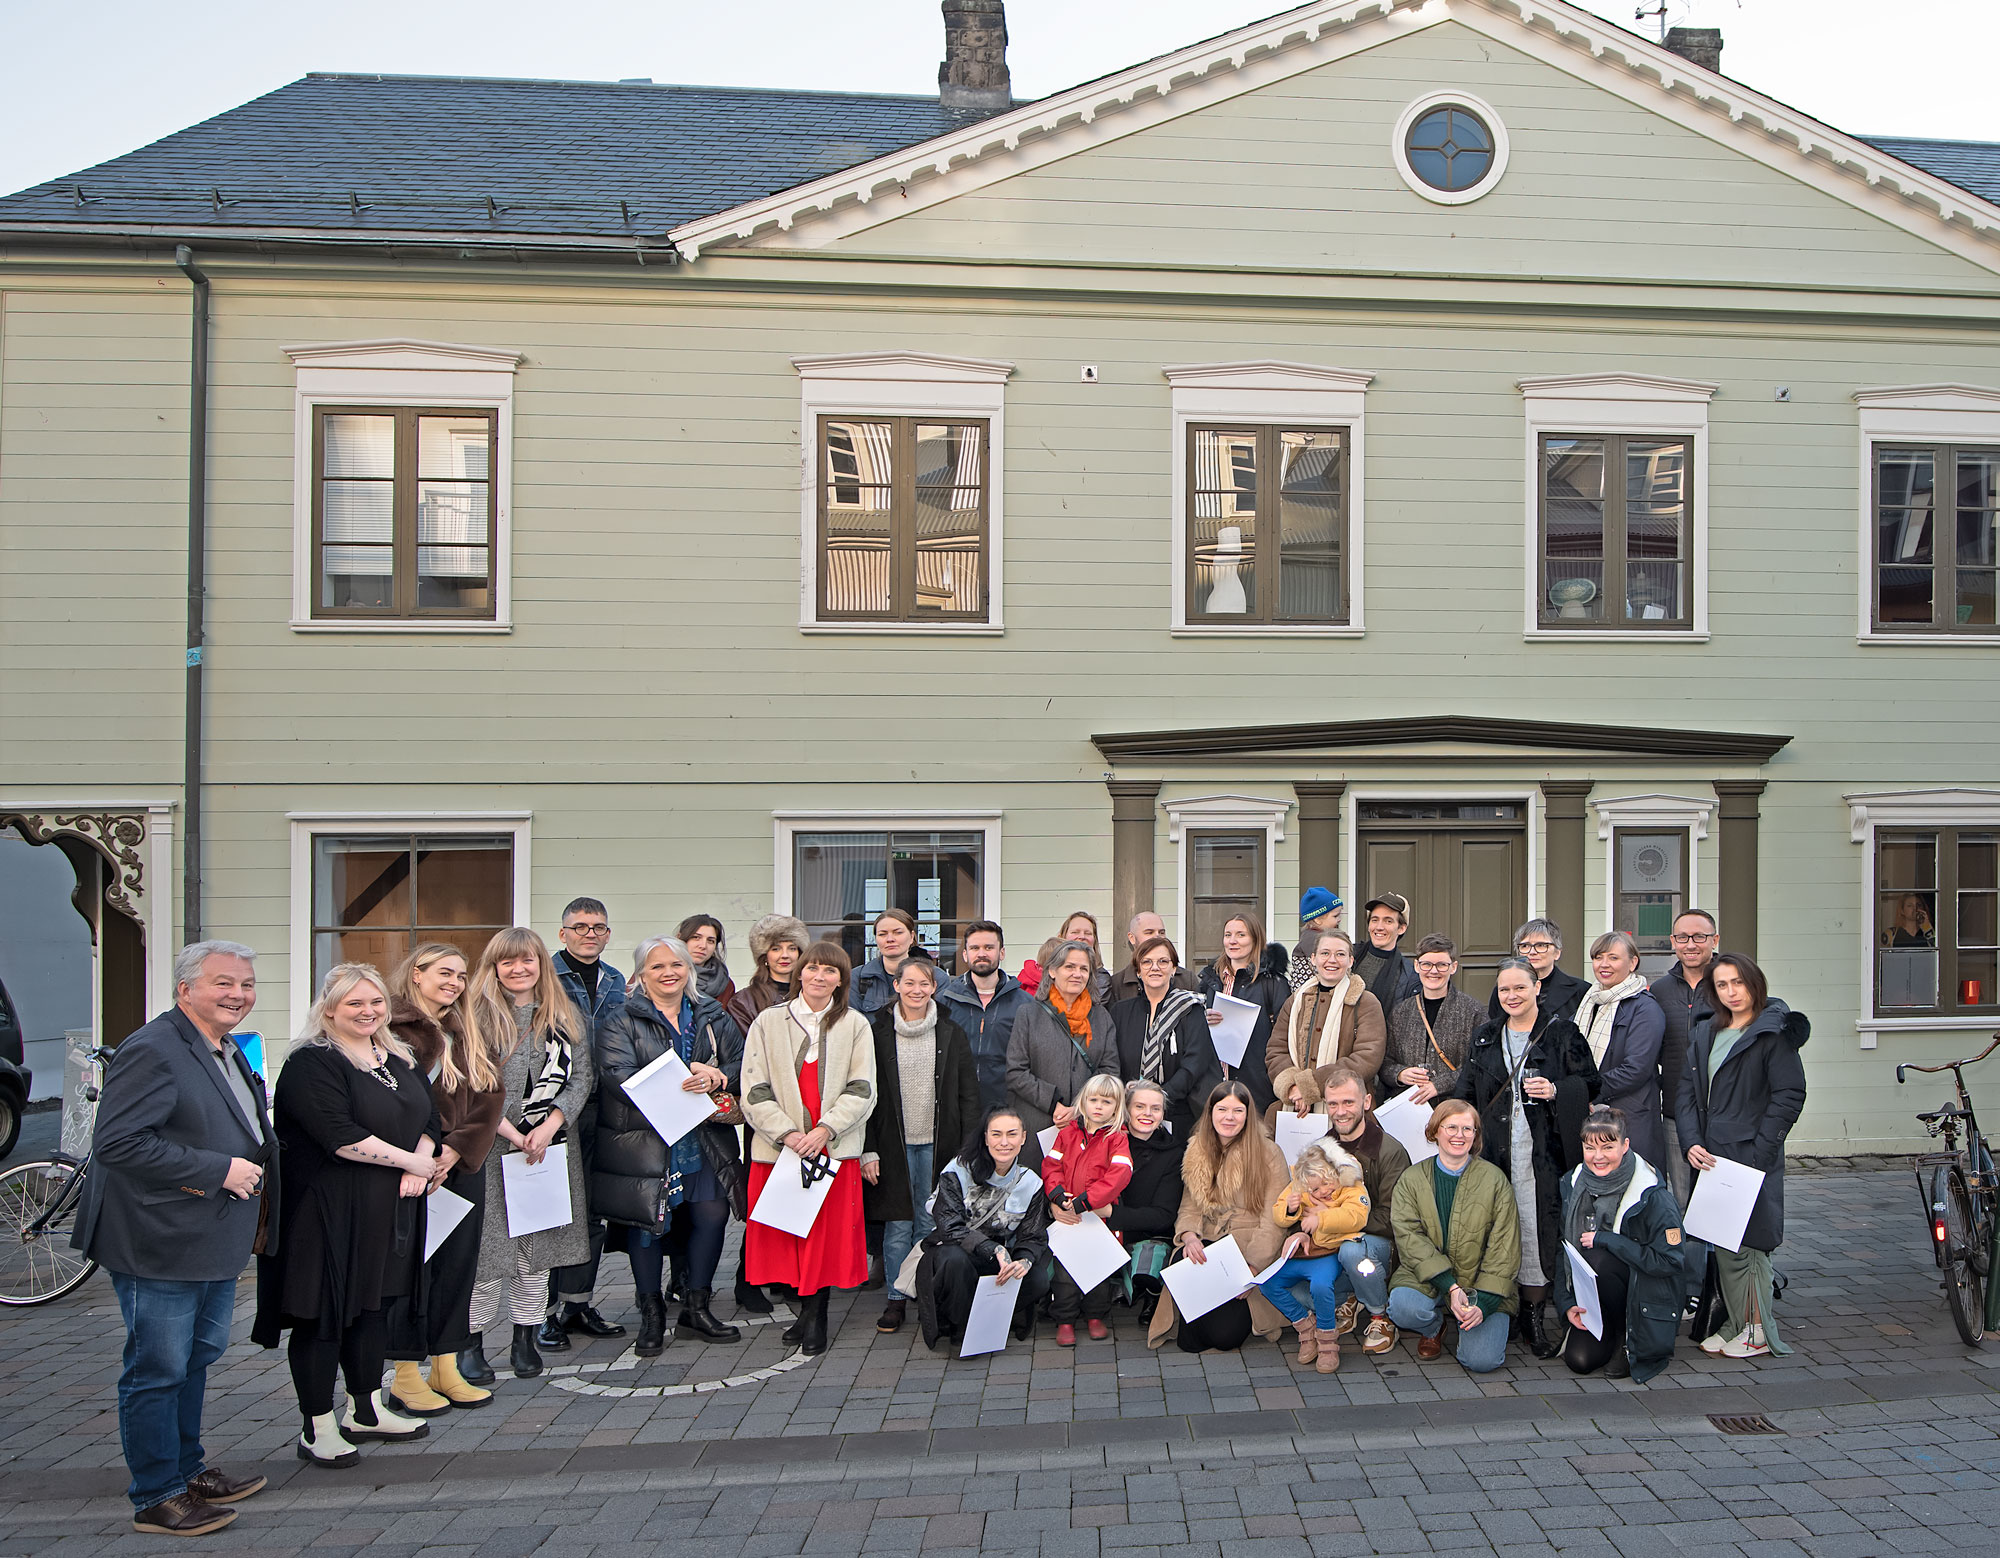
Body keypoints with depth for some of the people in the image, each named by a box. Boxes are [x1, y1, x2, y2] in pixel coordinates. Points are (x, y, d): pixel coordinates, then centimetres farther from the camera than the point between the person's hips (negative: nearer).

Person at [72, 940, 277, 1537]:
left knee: (198, 1357, 20)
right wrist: (218, 1170, -24)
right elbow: (117, 1142, -26)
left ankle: (188, 1471, 35)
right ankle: (156, 1499, 15)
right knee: (159, 1370, 2)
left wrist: (252, 1167, 10)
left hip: (215, 1243, 10)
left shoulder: (228, 1052, 13)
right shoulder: (153, 1051, -18)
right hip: (161, 1246, -10)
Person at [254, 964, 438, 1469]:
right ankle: (317, 1427, 11)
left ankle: (365, 1411, 28)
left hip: (387, 1213, 7)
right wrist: (410, 1161, -16)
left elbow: (428, 1120, 13)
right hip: (329, 1211, -7)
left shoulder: (401, 1061, 13)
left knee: (373, 1304, 15)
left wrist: (421, 1165, -7)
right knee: (324, 1312, 0)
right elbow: (340, 1136, -22)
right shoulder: (311, 1064, -12)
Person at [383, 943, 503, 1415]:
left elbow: (491, 1097, 5)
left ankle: (446, 1369, 19)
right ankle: (406, 1376, 12)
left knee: (459, 1264, 9)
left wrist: (456, 1150, -8)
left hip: (463, 1166, 6)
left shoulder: (469, 1034, 12)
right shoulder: (393, 1030, -6)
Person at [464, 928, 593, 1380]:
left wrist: (549, 1127, -10)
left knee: (538, 1243, 8)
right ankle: (472, 1341, 11)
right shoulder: (478, 1015, -2)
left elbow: (581, 1078, 3)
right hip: (492, 1148, -3)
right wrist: (512, 1134, -15)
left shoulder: (566, 1017, 9)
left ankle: (525, 1340, 19)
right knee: (488, 1242, -3)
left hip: (550, 1147, 3)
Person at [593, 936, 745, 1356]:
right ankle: (651, 1315, 22)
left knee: (712, 1215, 1)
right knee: (647, 1221, 4)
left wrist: (717, 1078, -18)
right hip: (644, 1143, -3)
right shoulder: (620, 1023, -2)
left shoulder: (714, 1018, 10)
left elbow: (741, 1065, 5)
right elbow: (619, 1076, -16)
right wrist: (682, 1078, -24)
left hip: (703, 1142, 3)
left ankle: (695, 1309, 20)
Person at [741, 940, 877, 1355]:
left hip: (835, 1148, 0)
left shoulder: (855, 1026, 7)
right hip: (778, 1149, 0)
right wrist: (787, 1134, -12)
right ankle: (807, 1312, 21)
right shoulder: (768, 1023, 6)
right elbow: (754, 1092, 1)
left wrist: (825, 1129, -14)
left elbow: (862, 1091, 0)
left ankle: (814, 1320, 14)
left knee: (829, 1235, -1)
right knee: (788, 1236, 3)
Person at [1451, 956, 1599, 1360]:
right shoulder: (1485, 1038, 14)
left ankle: (1533, 1316, 7)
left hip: (1542, 1151, -3)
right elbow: (1464, 1094, 18)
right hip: (1494, 1150, 3)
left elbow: (1590, 1084, 3)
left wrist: (1556, 1092, -15)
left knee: (1536, 1228, -5)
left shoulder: (1562, 1033, 3)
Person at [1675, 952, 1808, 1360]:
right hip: (1709, 1155, 6)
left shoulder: (1773, 1034, -6)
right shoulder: (1704, 1033, 13)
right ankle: (1736, 1323, 22)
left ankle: (1760, 1330, 11)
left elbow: (1789, 1096, -11)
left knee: (1745, 1241, -3)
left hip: (1750, 1156, -6)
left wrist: (1758, 1151, -14)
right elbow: (1687, 1090, 10)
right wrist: (1692, 1143, -3)